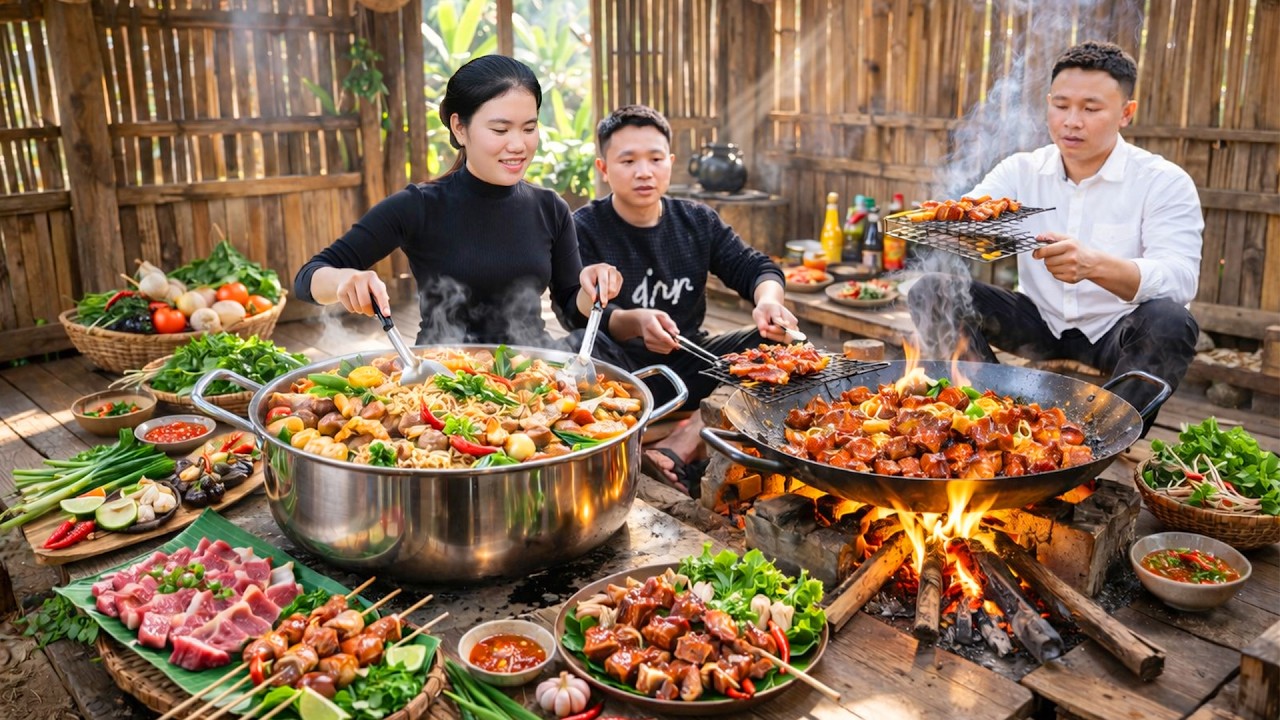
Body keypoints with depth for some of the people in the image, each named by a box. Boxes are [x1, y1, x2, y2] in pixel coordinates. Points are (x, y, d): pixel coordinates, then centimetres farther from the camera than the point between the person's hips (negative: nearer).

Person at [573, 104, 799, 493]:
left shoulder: (697, 220, 9)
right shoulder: (583, 229, -4)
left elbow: (754, 267, 2)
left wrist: (768, 300, -23)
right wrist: (635, 322, -39)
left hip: (688, 366, 4)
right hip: (623, 374, -4)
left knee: (779, 341, -15)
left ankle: (679, 447, -28)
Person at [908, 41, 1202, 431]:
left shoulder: (1164, 182, -9)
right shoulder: (1021, 170, 2)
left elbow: (1180, 278, -25)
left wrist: (1095, 265, -46)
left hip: (1114, 331, -2)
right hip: (1040, 321, 3)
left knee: (1171, 321, -35)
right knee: (932, 292, -16)